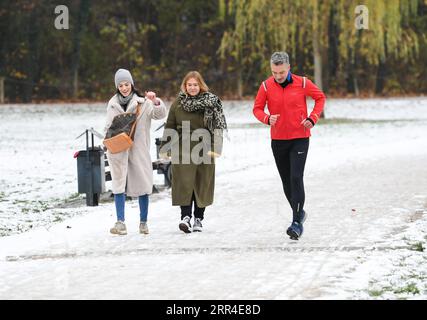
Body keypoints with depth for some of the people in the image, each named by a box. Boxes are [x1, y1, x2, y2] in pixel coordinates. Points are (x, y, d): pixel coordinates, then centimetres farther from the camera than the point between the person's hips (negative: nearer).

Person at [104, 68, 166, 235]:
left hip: (139, 148, -1)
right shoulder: (113, 103, 11)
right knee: (119, 184, -6)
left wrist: (155, 101, -29)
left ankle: (143, 222, 11)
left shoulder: (142, 101, 1)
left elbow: (160, 114, -10)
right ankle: (120, 222, -8)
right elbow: (108, 126, 16)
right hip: (118, 150, 1)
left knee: (142, 184, 2)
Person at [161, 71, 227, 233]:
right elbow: (170, 126, 12)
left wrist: (215, 148, -13)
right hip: (183, 150, 0)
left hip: (204, 150, 0)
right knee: (184, 182, -10)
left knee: (202, 184, 5)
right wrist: (165, 147, 8)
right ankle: (185, 216, -14)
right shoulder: (178, 103, 7)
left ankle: (198, 218, 15)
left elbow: (218, 126, -3)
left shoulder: (211, 102, 1)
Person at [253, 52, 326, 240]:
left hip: (300, 139, -3)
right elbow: (257, 108, 5)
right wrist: (267, 118, -17)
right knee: (286, 181, 11)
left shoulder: (302, 83, -7)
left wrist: (313, 118, -6)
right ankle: (299, 213, 32)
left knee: (296, 178, -15)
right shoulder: (266, 86, -4)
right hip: (278, 140, 3)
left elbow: (320, 97, 8)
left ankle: (297, 222, -15)